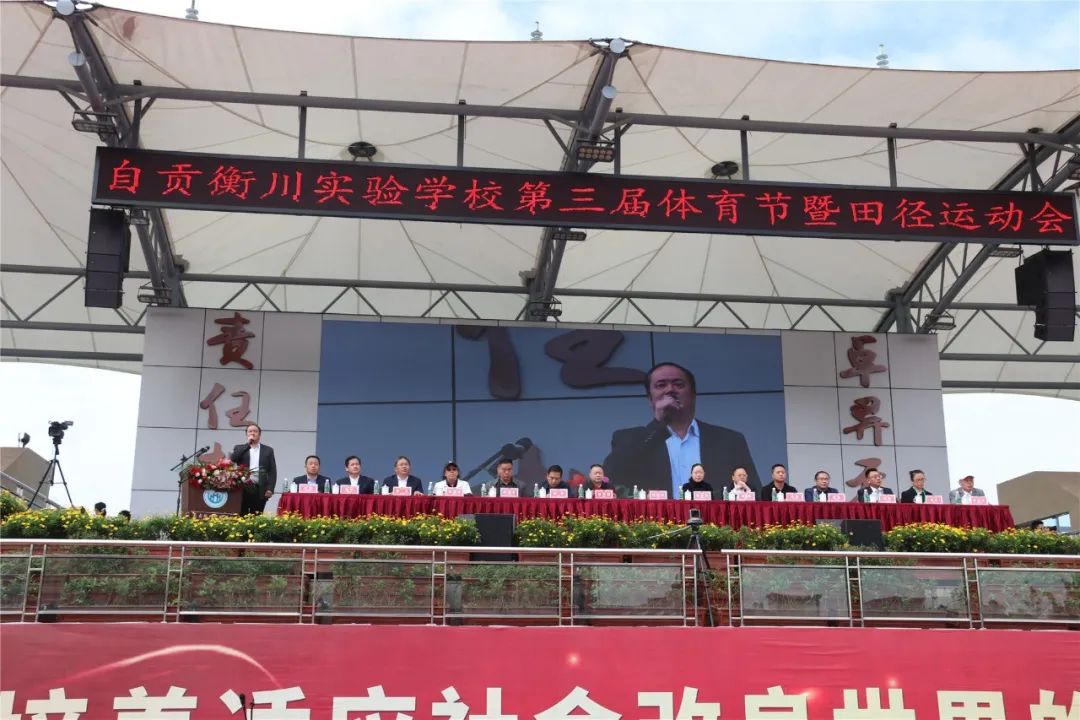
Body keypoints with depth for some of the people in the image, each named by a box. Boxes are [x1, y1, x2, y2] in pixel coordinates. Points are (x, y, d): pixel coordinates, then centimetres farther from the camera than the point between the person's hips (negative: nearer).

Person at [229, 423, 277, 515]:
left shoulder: (268, 450, 14)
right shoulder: (239, 448, 16)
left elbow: (272, 471, 8)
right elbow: (232, 460, -5)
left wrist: (270, 488, -5)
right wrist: (248, 444, -2)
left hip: (260, 489, 0)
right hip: (243, 487, 0)